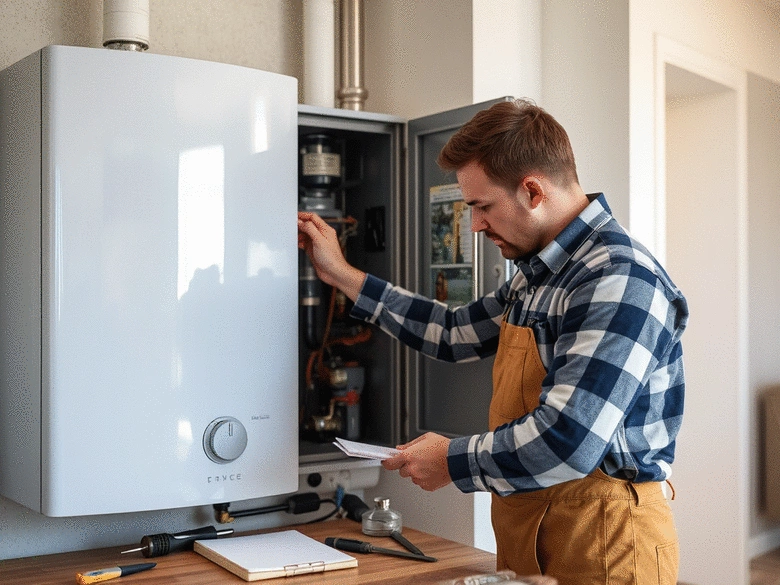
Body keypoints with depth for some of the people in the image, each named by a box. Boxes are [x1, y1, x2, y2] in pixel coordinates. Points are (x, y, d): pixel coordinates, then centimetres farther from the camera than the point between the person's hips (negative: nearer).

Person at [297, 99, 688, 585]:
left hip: (602, 543, -8)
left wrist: (453, 461, -14)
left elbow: (567, 443, -29)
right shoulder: (539, 276, 9)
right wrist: (343, 275, 20)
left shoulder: (619, 280, -22)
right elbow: (455, 333, 21)